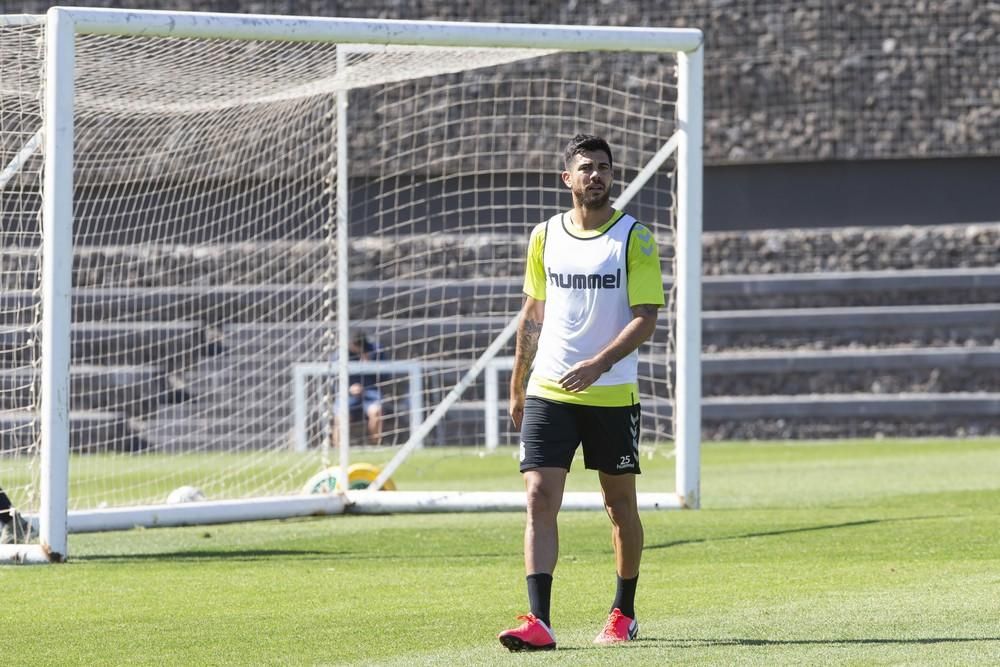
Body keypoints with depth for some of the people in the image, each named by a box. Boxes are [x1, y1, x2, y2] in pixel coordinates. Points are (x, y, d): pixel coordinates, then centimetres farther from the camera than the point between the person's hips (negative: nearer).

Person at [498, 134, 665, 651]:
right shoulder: (545, 236, 8)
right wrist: (517, 385, 17)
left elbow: (646, 318, -10)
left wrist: (600, 363, -24)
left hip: (613, 395, -2)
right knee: (540, 499, -11)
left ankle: (623, 615, 25)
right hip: (548, 392, 2)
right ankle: (538, 622, -16)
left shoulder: (635, 240, -4)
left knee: (620, 505, 8)